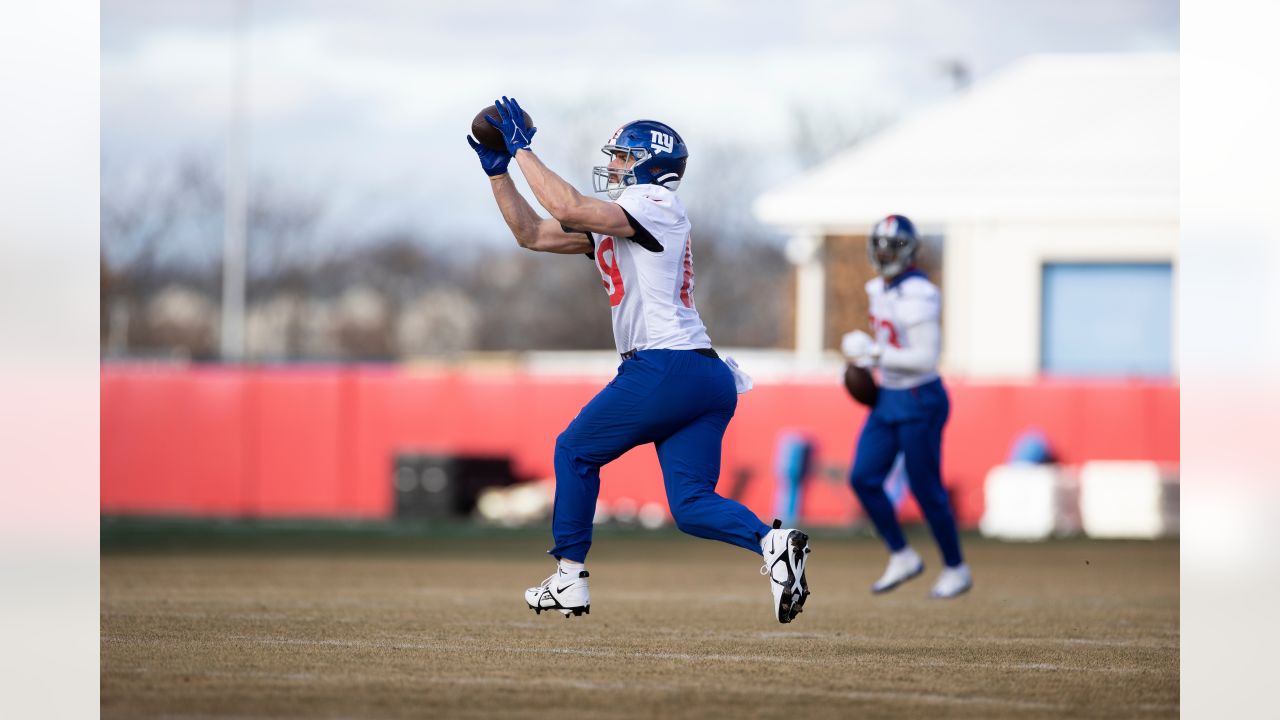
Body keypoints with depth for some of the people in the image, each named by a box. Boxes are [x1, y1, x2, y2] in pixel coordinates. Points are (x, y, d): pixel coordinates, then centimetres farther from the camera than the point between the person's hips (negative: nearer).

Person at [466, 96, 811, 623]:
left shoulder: (655, 203, -4)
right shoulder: (607, 223, 24)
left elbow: (568, 208, -18)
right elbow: (532, 234, 25)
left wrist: (523, 149, -10)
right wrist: (498, 169, 19)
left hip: (665, 367, -9)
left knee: (575, 450, 9)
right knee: (691, 505, 1)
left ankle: (569, 579, 12)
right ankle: (771, 541, -21)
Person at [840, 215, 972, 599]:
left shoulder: (917, 296, -20)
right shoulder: (879, 289, 8)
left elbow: (926, 358, -24)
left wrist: (875, 354, -24)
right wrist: (868, 362, 10)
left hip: (919, 401, -9)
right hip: (887, 398, 9)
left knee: (926, 489, -1)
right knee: (863, 478, 1)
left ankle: (956, 569, 16)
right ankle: (902, 557, 14)